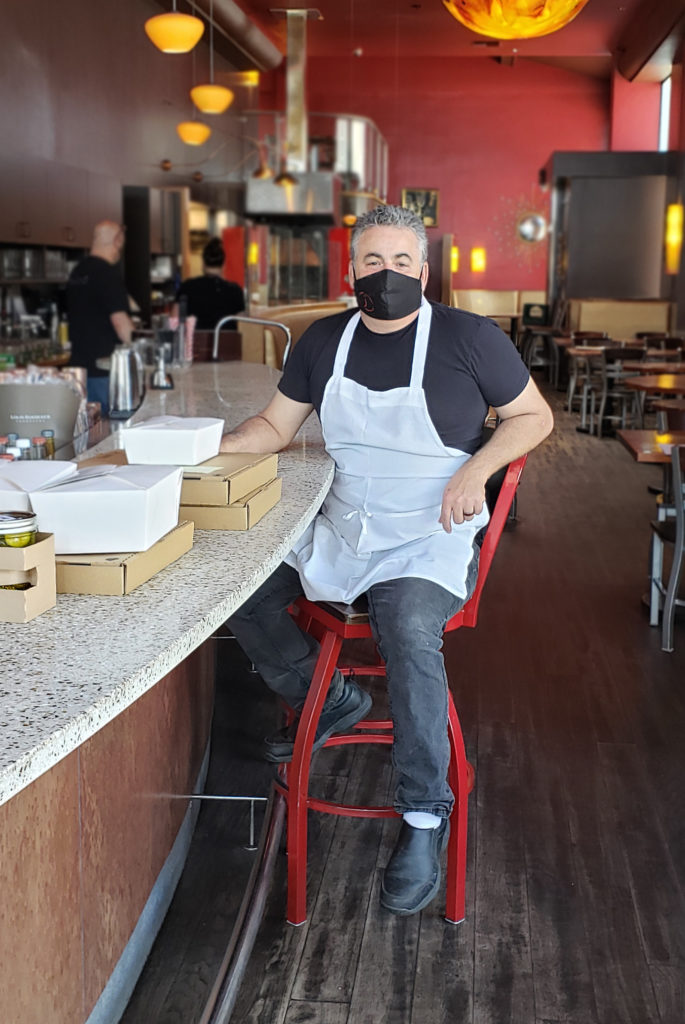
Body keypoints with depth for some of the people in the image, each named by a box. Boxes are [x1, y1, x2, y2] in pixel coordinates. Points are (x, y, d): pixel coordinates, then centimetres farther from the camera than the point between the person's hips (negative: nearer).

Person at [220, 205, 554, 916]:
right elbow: (275, 426, 14)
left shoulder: (468, 338, -5)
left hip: (431, 539, -5)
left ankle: (424, 818, -17)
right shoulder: (325, 342, 8)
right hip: (338, 531, 6)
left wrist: (476, 469, -15)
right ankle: (329, 700, 14)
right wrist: (209, 450, -5)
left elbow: (534, 415, 3)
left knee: (409, 632, -34)